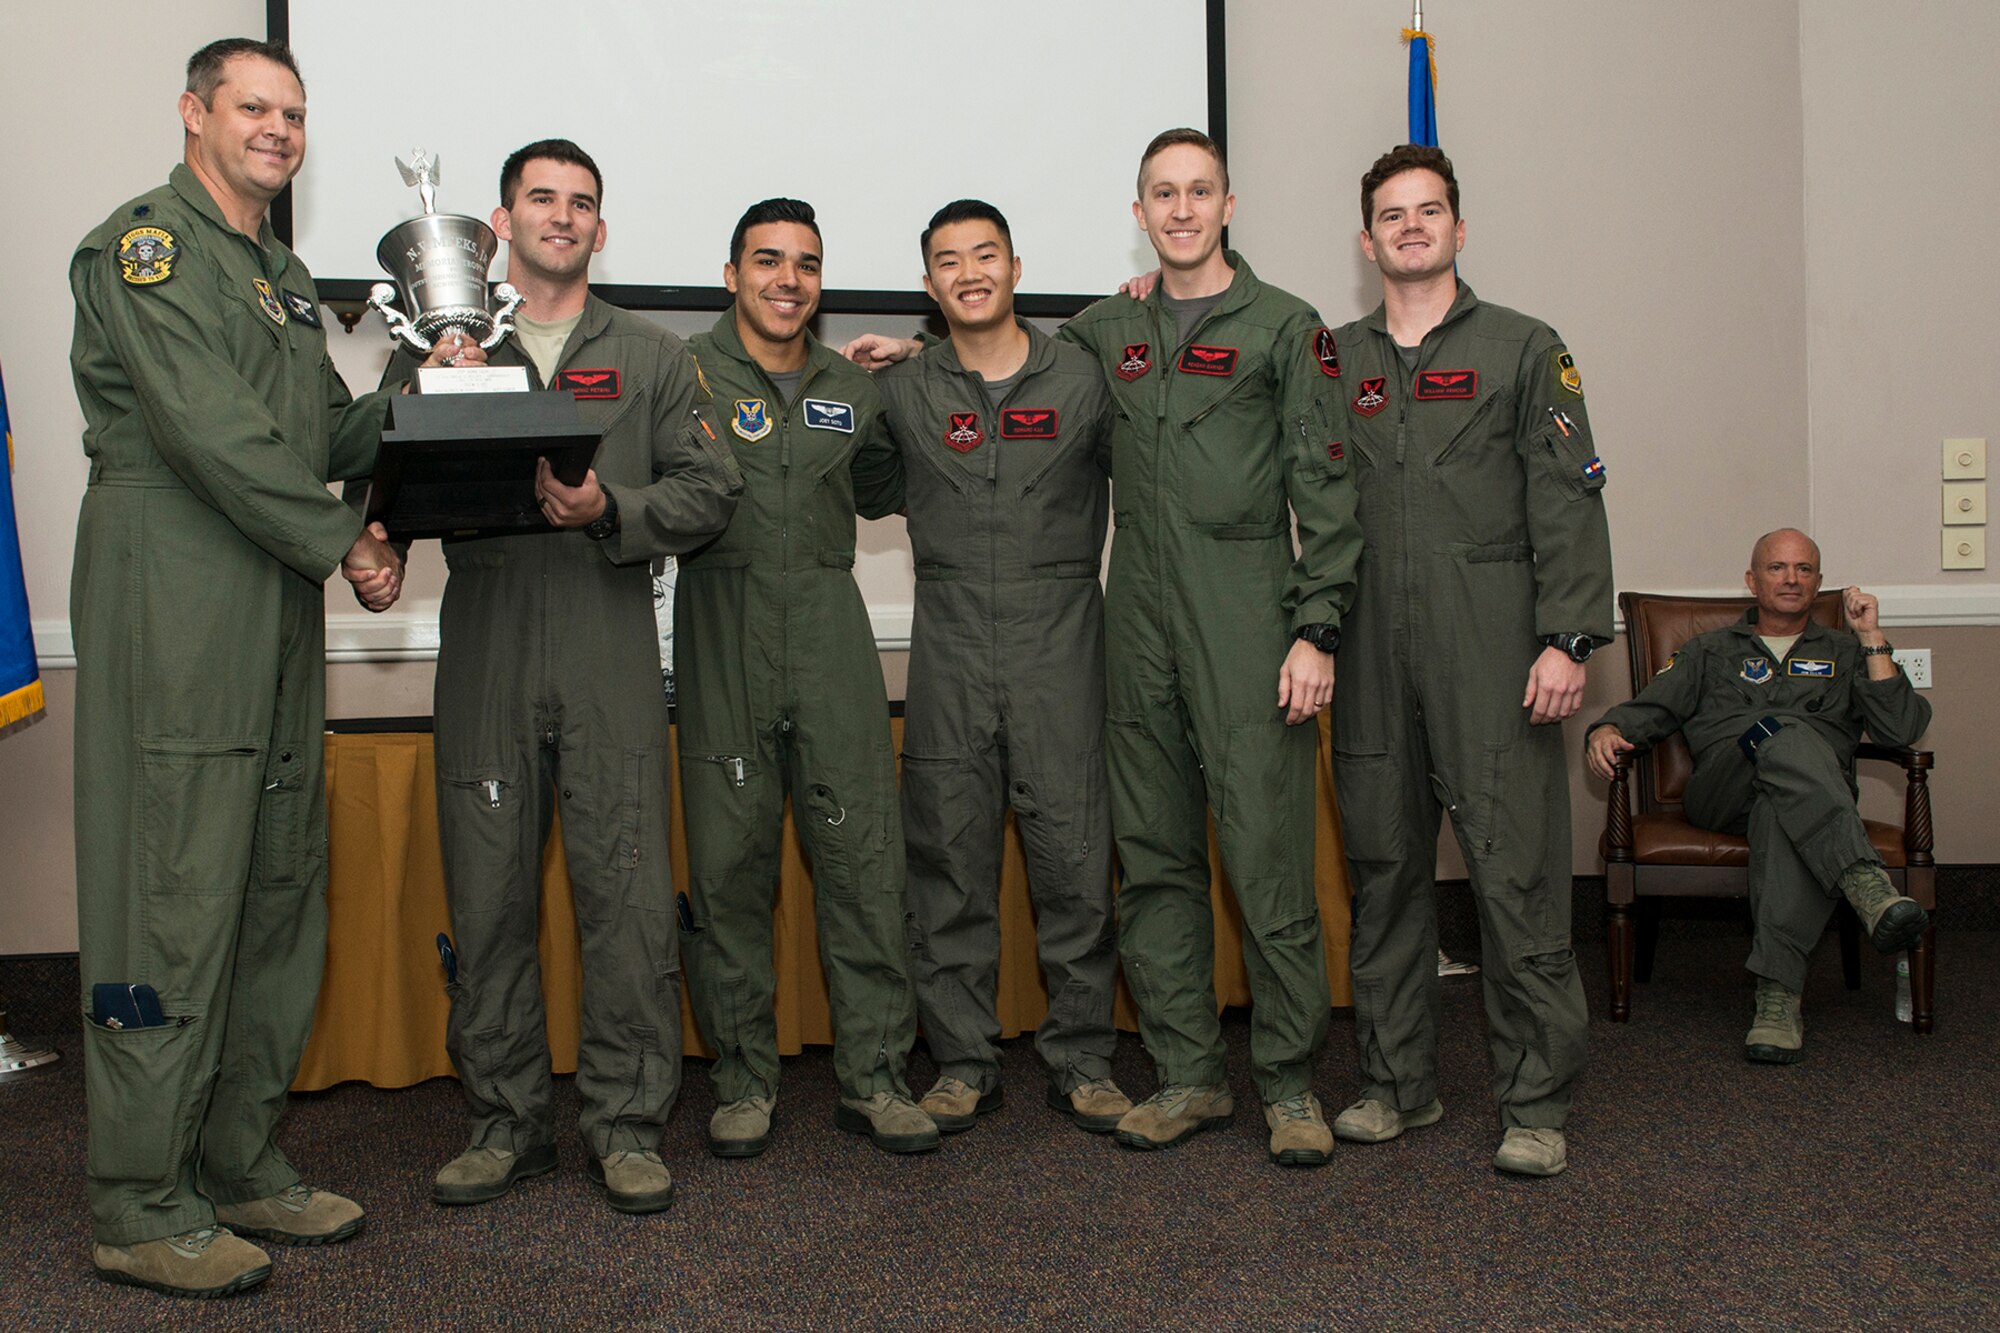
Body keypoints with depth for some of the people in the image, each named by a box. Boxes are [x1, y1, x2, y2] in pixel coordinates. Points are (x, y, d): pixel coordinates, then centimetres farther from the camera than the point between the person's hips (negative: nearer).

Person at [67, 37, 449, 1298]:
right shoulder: (142, 244, -5)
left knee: (280, 895, 11)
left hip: (279, 620, 9)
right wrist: (342, 542, -11)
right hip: (174, 614, -9)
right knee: (176, 900, -7)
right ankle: (142, 1210, 3)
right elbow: (210, 427, -16)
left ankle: (244, 1167, 22)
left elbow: (331, 436, 22)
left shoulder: (284, 275, 23)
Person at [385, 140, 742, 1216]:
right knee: (488, 897, 4)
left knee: (628, 896, -3)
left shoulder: (653, 358, 14)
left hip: (611, 653, 0)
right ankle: (504, 1119, 17)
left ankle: (627, 1124, 8)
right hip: (484, 653, 1)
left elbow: (709, 489, 7)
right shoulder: (435, 351, 15)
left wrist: (610, 510, -9)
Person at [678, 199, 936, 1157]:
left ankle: (873, 1076, 9)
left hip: (830, 631, 3)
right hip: (722, 636, -3)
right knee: (729, 861, 2)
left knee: (864, 853, -1)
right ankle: (743, 1079, 15)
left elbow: (880, 491, 29)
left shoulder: (850, 390, 17)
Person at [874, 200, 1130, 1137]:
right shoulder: (900, 392, 8)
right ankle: (963, 1061, 16)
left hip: (1060, 642, -1)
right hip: (949, 649, 1)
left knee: (1074, 853, -1)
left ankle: (1081, 1059, 13)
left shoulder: (1082, 379, 6)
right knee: (950, 857, 4)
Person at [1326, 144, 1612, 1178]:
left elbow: (1568, 501, -1)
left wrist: (1568, 638, -9)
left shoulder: (1523, 349, 6)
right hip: (1371, 655, 3)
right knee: (1383, 869, 8)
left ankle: (1535, 1104, 6)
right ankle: (1397, 1082, 20)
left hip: (1492, 651, -3)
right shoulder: (1334, 360, 15)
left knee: (1516, 875, -5)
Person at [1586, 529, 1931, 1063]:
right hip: (1720, 792, 0)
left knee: (1781, 810, -42)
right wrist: (1607, 731, -5)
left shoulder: (1844, 653, 30)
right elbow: (1649, 709, 19)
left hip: (1819, 796, 0)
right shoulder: (1710, 650, 32)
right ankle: (1868, 885, -55)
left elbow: (1901, 729, 13)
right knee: (1783, 734, -37)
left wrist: (1871, 638, 10)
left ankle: (1778, 993, -54)